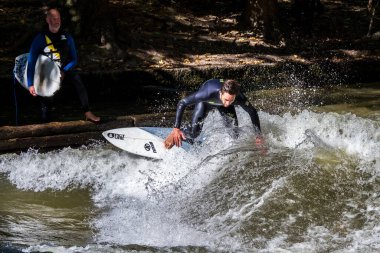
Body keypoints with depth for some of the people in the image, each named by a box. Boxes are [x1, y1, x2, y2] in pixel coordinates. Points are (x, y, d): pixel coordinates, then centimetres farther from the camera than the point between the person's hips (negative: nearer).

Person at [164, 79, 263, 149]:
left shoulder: (240, 99, -41)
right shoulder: (208, 93, -48)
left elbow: (253, 112, -19)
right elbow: (182, 103, -39)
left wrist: (259, 135, -22)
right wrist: (176, 129, -42)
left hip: (221, 102, 2)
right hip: (205, 102, -2)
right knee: (193, 133, -12)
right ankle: (174, 137, 19)